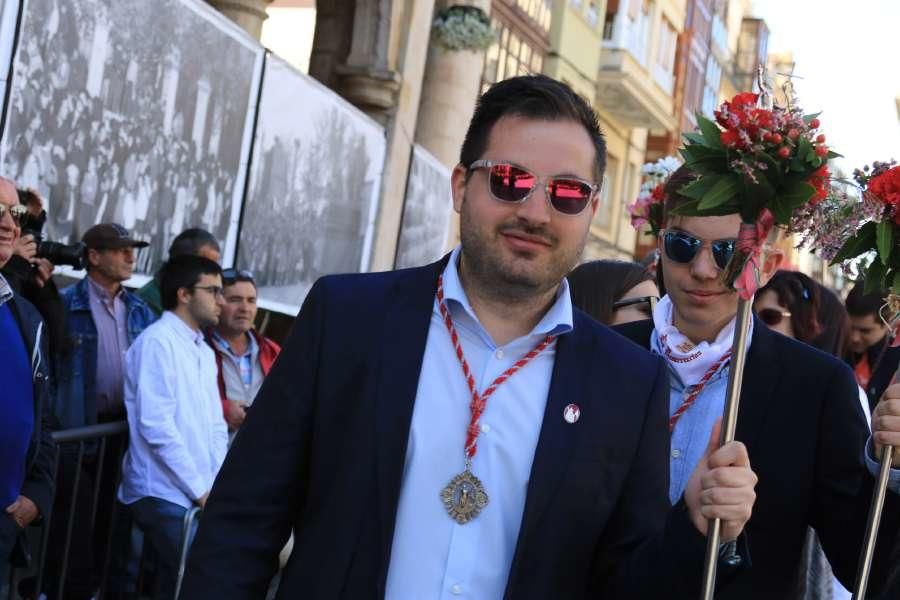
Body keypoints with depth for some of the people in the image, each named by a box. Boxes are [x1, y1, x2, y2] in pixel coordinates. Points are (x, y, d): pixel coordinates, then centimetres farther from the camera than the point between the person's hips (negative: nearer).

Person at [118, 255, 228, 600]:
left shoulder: (204, 351, 17)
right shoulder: (158, 341, -10)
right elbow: (156, 427, -18)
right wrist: (201, 490, -14)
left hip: (197, 495, 8)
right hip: (165, 494, -8)